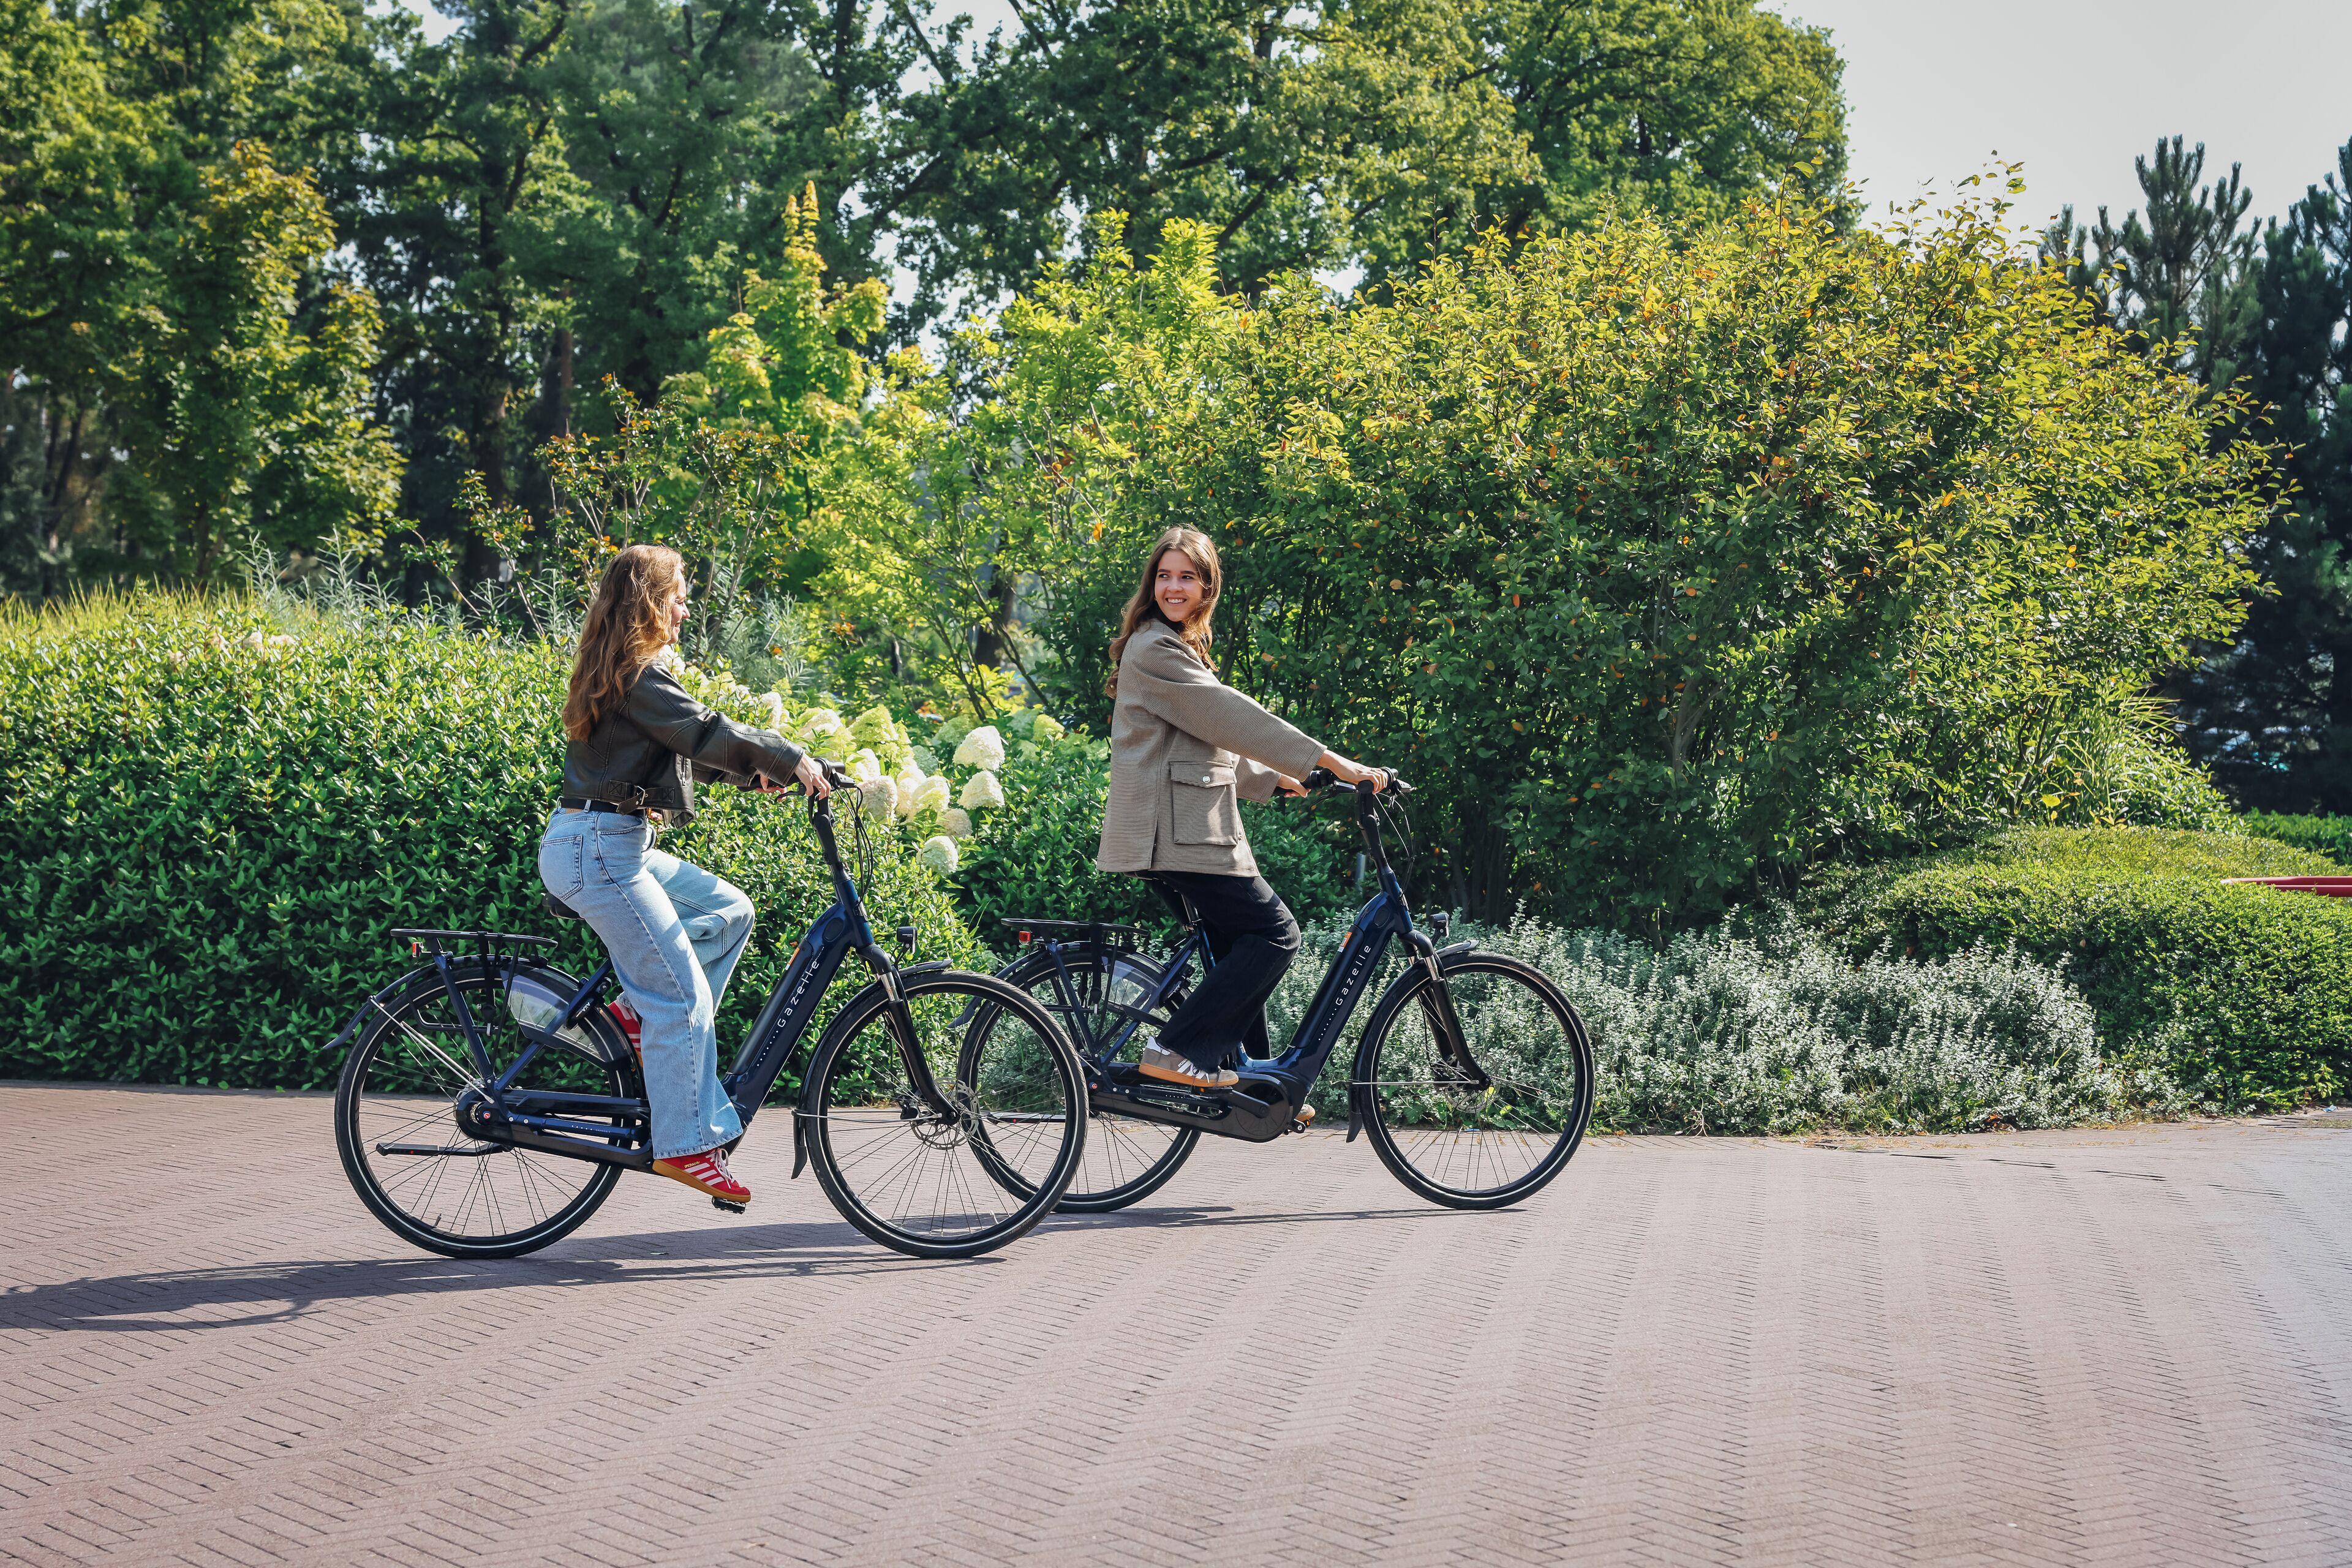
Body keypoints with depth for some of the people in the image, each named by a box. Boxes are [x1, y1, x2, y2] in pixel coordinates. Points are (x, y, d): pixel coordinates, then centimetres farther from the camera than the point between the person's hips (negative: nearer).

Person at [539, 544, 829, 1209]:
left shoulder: (620, 673, 16)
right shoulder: (638, 676, -15)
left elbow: (685, 749, 21)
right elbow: (706, 733, -21)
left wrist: (756, 771, 12)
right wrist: (793, 760, -12)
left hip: (612, 847, 10)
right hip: (598, 852, -10)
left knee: (729, 909, 13)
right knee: (684, 995, -7)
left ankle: (647, 1010, 9)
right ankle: (685, 1147, -3)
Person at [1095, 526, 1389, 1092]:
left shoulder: (1177, 648, 21)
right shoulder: (1154, 649, -13)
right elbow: (1230, 717, -19)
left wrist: (1277, 780, 20)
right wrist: (1331, 762, -19)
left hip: (1187, 826, 10)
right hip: (1175, 828, -10)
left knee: (1240, 947, 12)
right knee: (1273, 933, -11)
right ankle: (1179, 1052, -13)